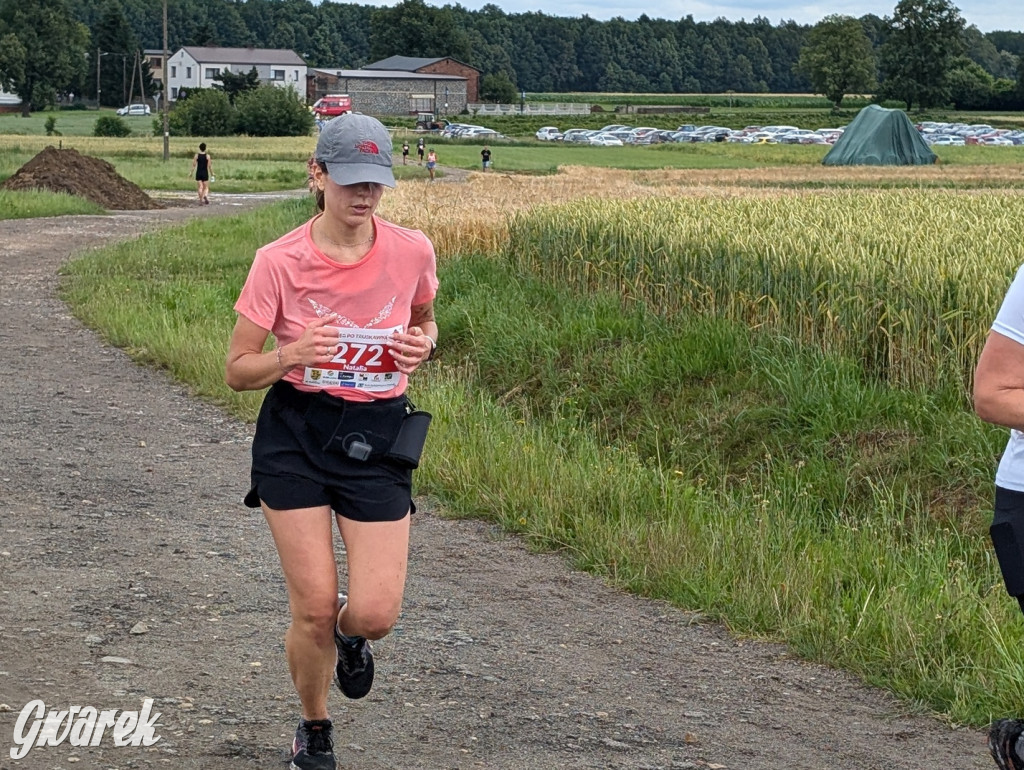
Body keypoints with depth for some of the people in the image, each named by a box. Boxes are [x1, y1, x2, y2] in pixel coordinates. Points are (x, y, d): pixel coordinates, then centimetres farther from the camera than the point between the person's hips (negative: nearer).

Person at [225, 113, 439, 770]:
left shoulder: (412, 252, -5)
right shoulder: (279, 261, -11)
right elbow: (237, 371, -5)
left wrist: (422, 345, -7)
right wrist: (292, 355, -26)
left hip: (378, 439, 1)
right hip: (296, 436, -1)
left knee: (376, 614, -9)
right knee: (313, 608, -4)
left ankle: (348, 631, 32)